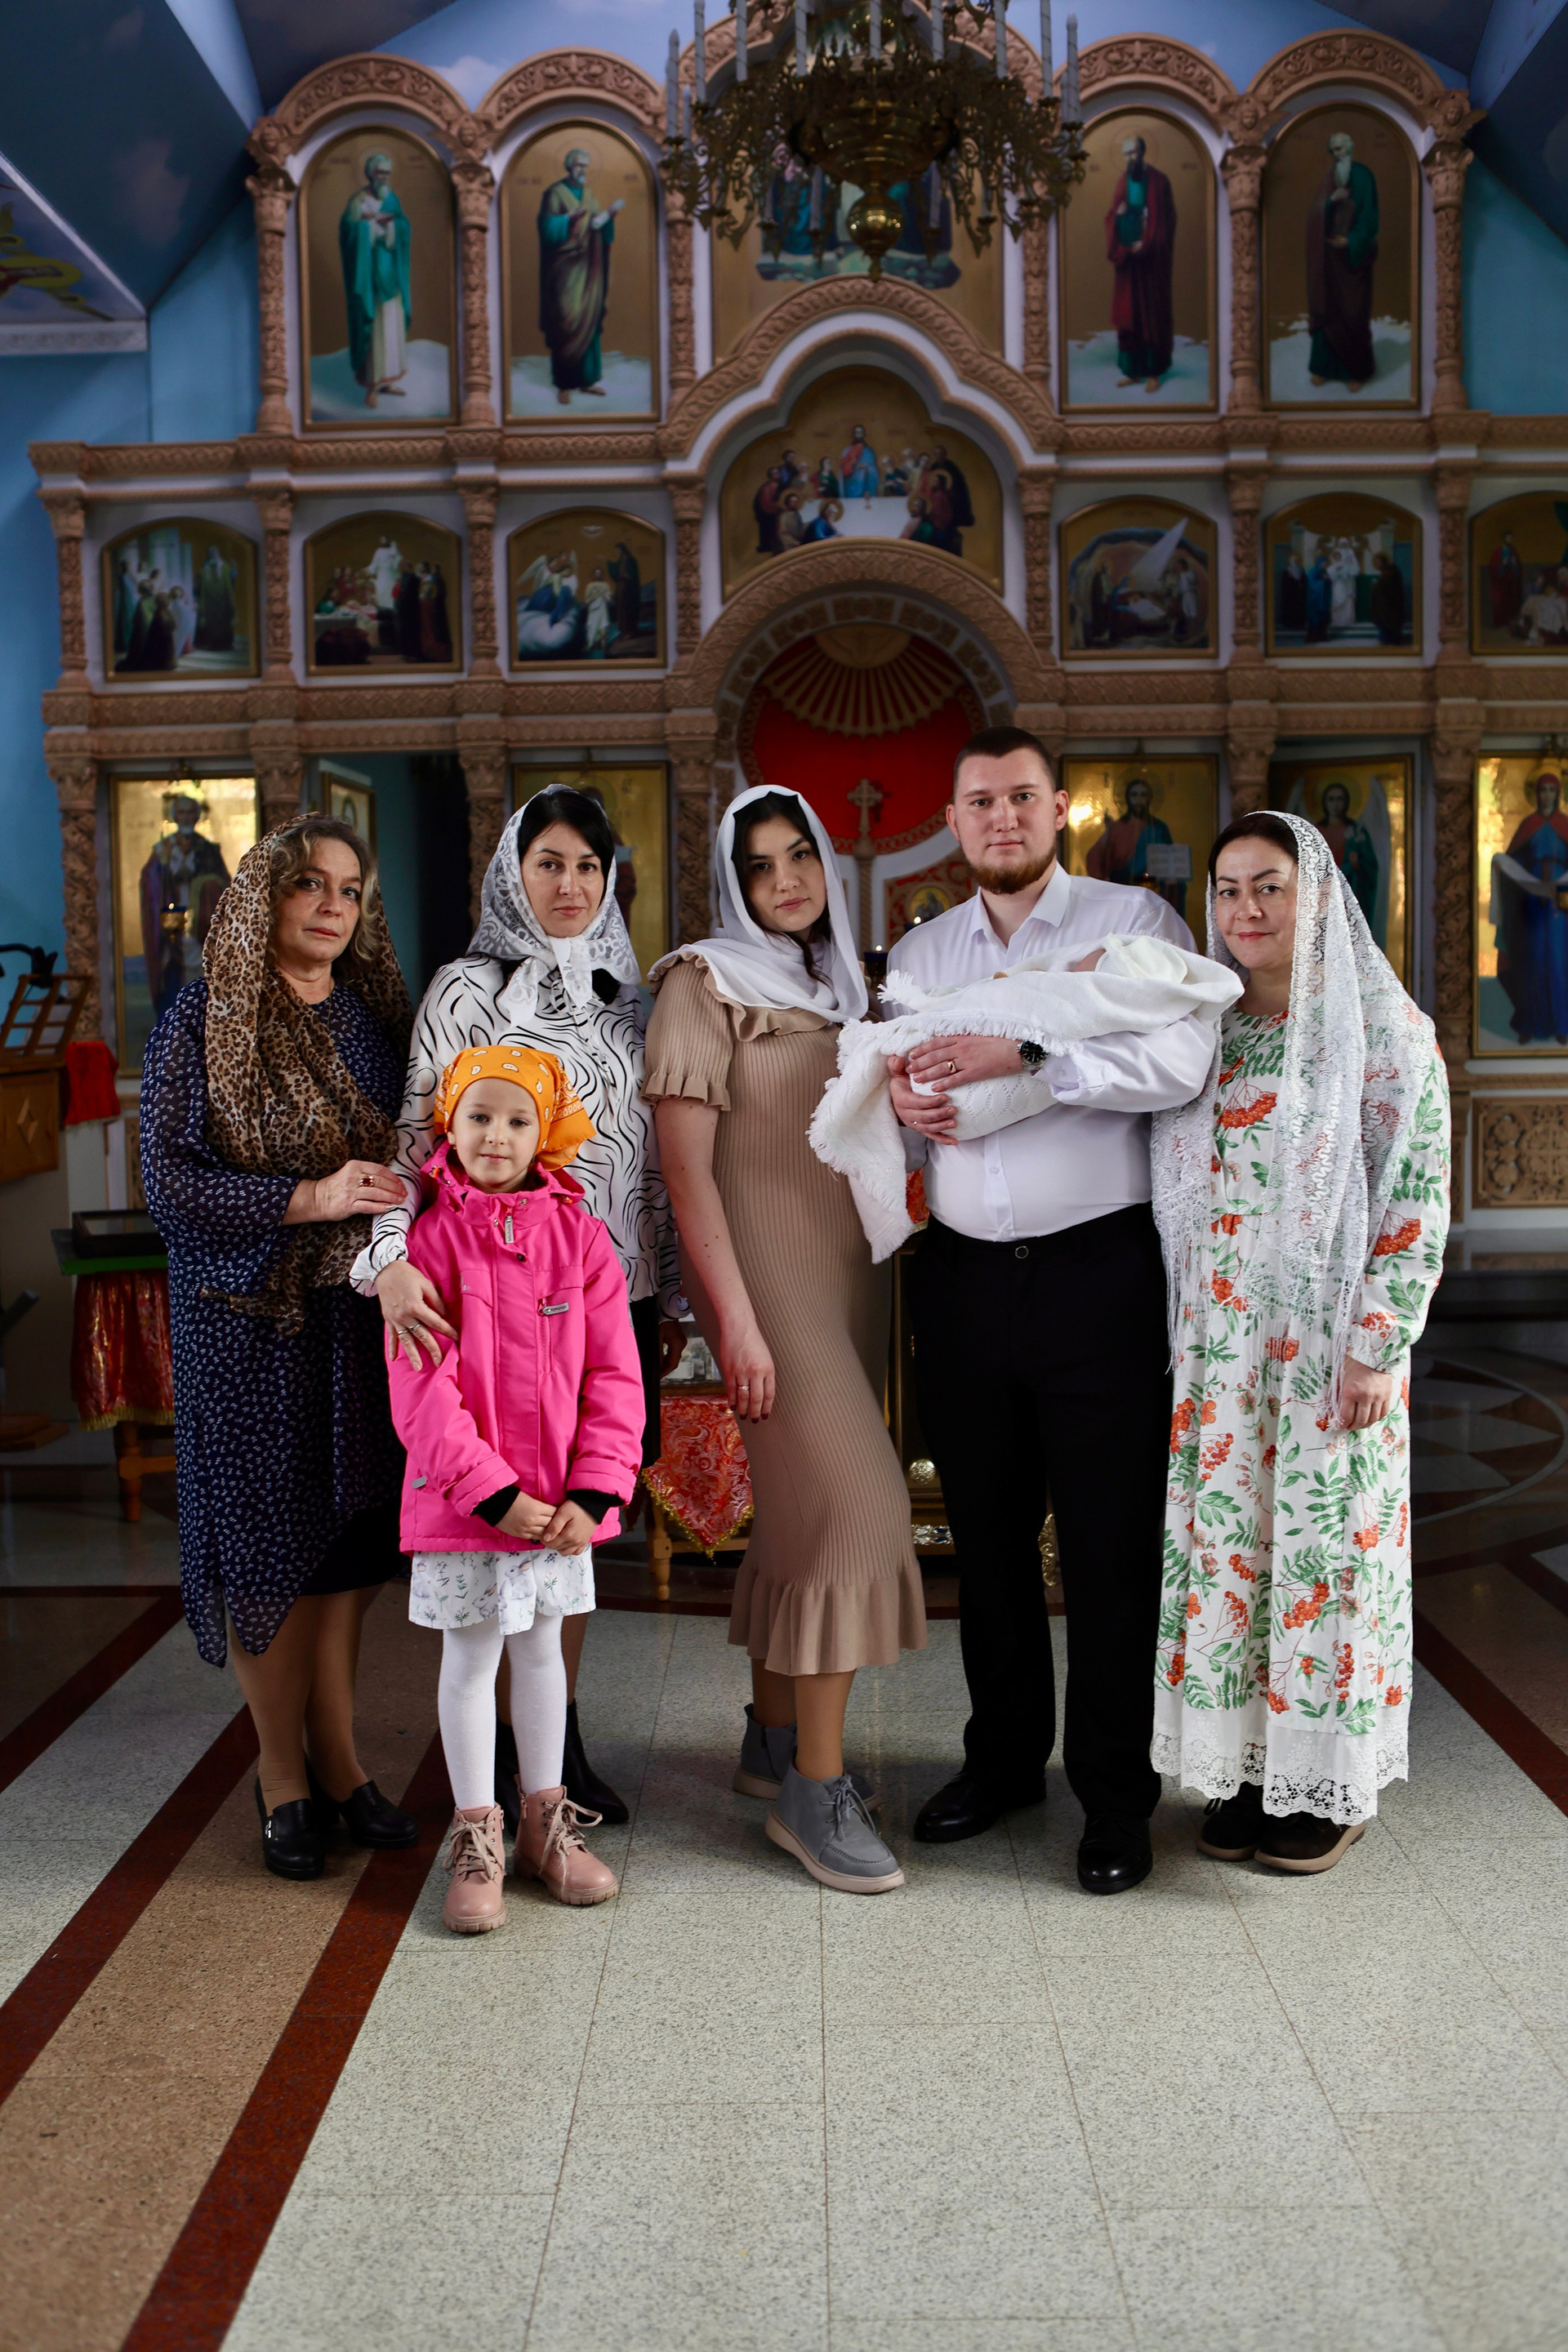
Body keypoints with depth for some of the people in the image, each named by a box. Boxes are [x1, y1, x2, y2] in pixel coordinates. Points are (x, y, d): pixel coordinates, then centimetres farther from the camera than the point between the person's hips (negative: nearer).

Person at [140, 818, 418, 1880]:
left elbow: (414, 1156, 17)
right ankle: (282, 1773, 18)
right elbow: (171, 1183, -10)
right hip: (250, 1319, -3)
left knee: (350, 1533, 7)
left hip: (363, 1313, 4)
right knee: (268, 1542, 3)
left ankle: (337, 1755, 21)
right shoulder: (201, 1023, -4)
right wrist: (311, 1199, -19)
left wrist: (397, 1195, -4)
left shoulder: (377, 1017, 9)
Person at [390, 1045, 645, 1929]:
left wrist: (594, 1491, -10)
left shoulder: (580, 1236, -1)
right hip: (461, 1496, -3)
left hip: (560, 1500, 3)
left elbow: (614, 1375, -1)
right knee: (471, 1658, 8)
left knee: (542, 1650, 17)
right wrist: (492, 1490, -18)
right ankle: (477, 1838, 22)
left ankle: (546, 1821, 32)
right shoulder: (429, 1237, -8)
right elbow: (421, 1389, -12)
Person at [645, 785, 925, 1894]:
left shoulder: (840, 984, 15)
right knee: (855, 1507, -13)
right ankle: (815, 1789, -4)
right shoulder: (706, 982, -6)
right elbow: (685, 1163, -13)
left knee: (803, 1508, 11)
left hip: (849, 1270, 7)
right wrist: (736, 1317, -18)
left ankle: (772, 1739, 25)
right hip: (767, 1273, -7)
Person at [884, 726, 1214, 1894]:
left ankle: (1116, 1796, 15)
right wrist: (902, 1105, -4)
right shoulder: (918, 954, 15)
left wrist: (1024, 1053, -24)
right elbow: (894, 1096, 20)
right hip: (961, 1276, 5)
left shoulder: (1134, 920, 0)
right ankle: (1004, 1757, 29)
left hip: (1096, 1272, -4)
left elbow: (1180, 1059, -16)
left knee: (1110, 1541, 2)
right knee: (986, 1532, 12)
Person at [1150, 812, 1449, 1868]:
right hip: (1218, 1337, 5)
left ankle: (1332, 1783, 18)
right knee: (1224, 1535, 8)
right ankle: (1248, 1766, 22)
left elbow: (1420, 1199, -8)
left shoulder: (1382, 1026, -5)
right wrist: (1176, 1333, 8)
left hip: (1331, 1335, -4)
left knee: (1326, 1538, 2)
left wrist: (1376, 1344, -14)